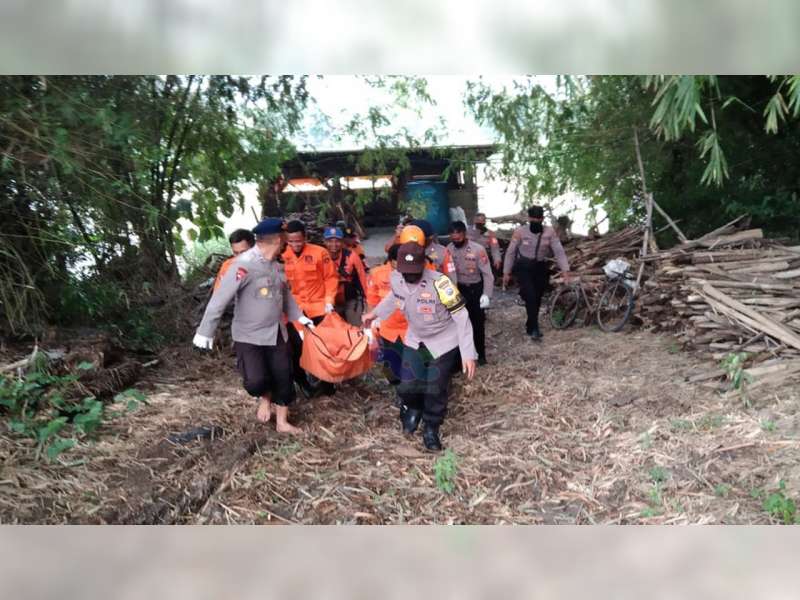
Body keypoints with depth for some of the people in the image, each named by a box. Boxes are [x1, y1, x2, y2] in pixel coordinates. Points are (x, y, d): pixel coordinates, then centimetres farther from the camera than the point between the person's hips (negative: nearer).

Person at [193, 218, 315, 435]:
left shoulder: (275, 265, 4)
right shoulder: (244, 264, -21)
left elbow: (285, 294, 18)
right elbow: (221, 298, -22)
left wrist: (300, 317, 14)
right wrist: (206, 331, -22)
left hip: (276, 333, 7)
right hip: (248, 336, -7)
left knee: (283, 378, 9)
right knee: (256, 380, -16)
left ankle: (282, 422, 27)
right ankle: (264, 398, 20)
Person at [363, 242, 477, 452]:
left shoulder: (439, 283, -33)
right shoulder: (395, 279, -17)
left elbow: (461, 317, -26)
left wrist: (468, 353, -27)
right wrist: (375, 313, 18)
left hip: (443, 342, -4)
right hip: (415, 339, 4)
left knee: (436, 389, -1)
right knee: (408, 385, 3)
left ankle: (431, 428, 27)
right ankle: (413, 409, 39)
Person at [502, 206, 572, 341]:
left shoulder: (549, 232, -7)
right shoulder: (520, 232, -11)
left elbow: (559, 251, -12)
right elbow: (511, 252, -5)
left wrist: (565, 270, -22)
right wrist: (506, 272, -5)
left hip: (540, 268, 3)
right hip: (523, 268, -3)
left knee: (537, 299, 10)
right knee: (530, 297, -17)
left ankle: (530, 327, 29)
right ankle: (534, 328, -7)